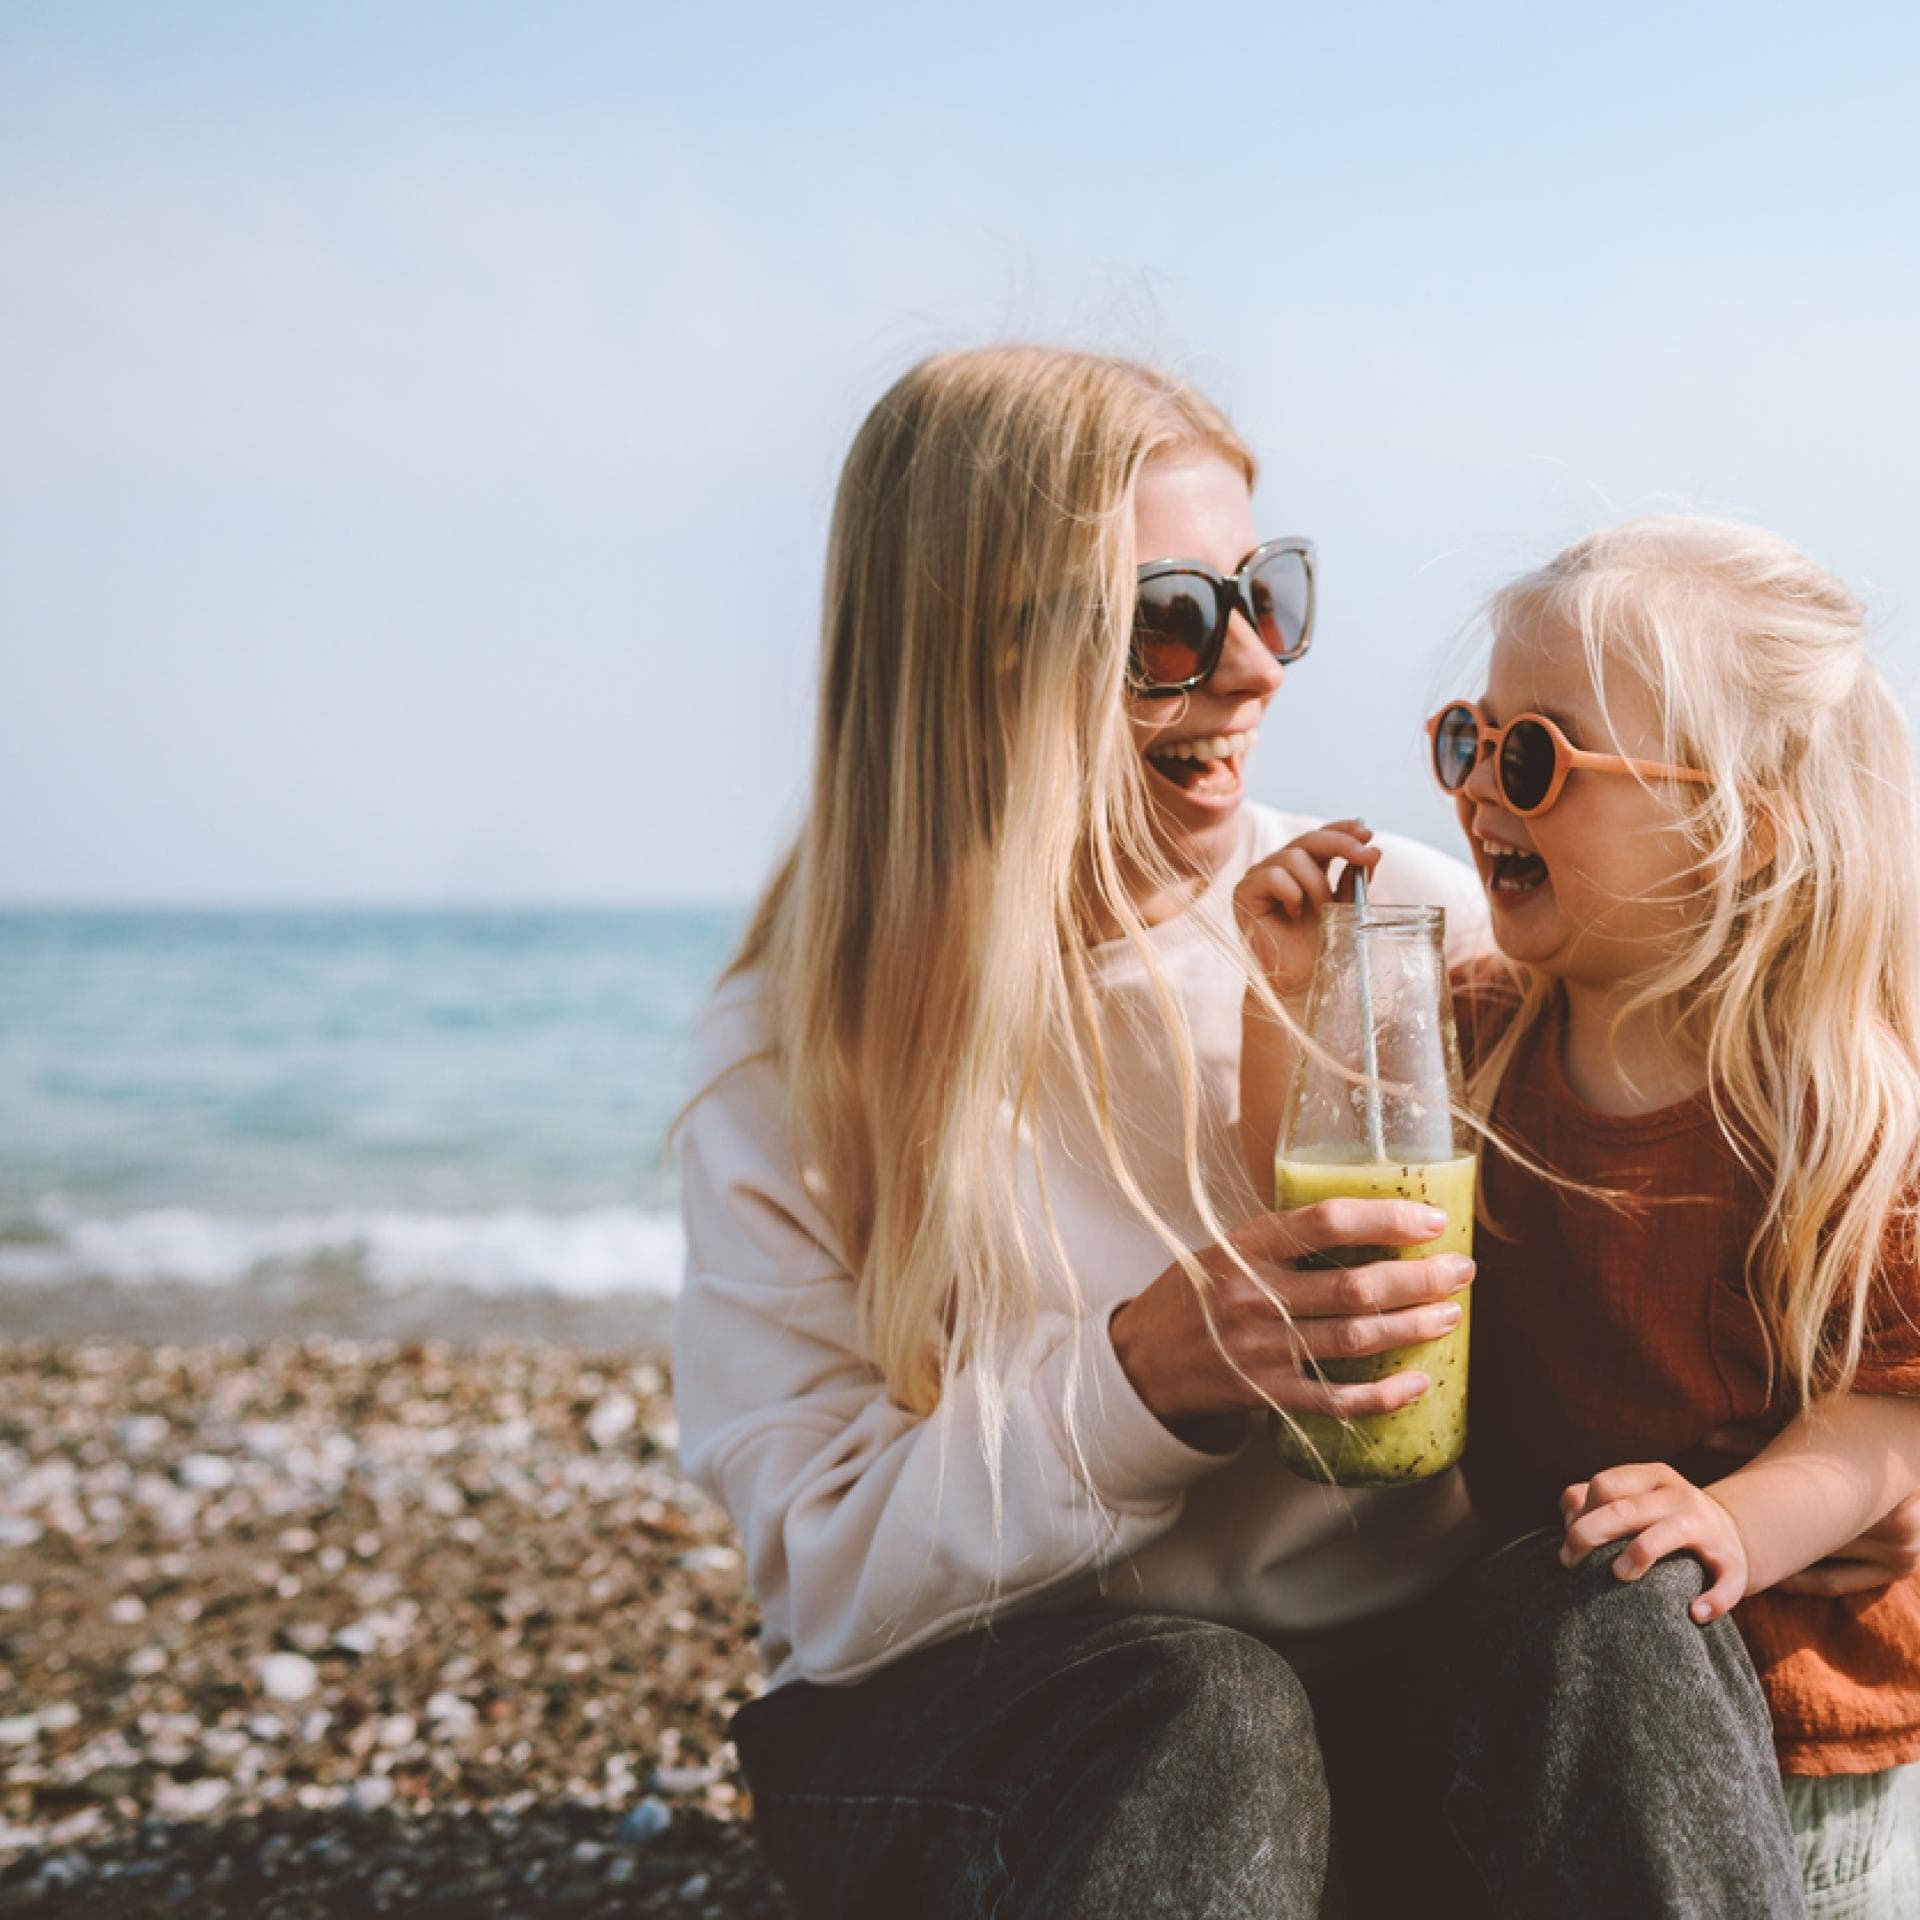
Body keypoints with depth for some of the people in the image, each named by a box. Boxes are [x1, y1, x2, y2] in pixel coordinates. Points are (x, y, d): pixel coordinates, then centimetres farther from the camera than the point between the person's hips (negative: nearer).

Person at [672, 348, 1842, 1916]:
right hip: (971, 1712, -2)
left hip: (1410, 1660, 2)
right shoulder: (795, 1062, -4)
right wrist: (1147, 1382, -25)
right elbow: (824, 1570, -10)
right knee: (1203, 1712, -35)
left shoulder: (1417, 928, 2)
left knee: (1623, 1625, -29)